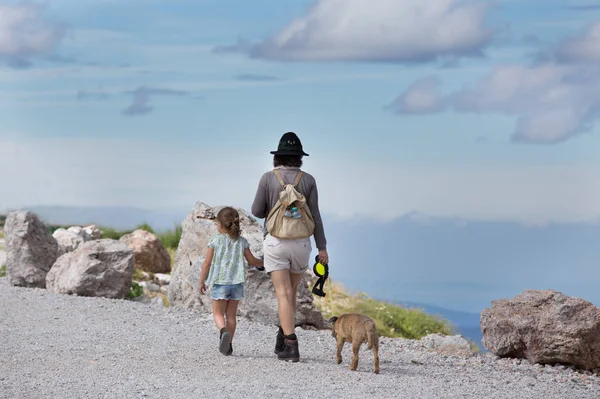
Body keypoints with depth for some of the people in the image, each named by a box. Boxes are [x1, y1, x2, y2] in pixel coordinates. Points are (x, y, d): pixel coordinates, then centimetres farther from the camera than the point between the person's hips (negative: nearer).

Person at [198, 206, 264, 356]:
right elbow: (252, 261, 10)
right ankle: (228, 346, 11)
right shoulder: (242, 242, 4)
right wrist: (264, 263, 31)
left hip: (220, 282, -3)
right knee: (231, 314, 11)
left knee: (218, 313, 4)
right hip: (237, 282, 3)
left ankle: (223, 331, -26)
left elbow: (207, 263, -3)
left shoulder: (215, 241, -4)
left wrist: (201, 282, 6)